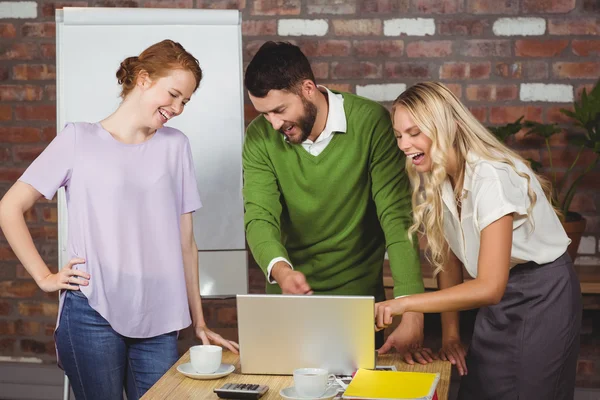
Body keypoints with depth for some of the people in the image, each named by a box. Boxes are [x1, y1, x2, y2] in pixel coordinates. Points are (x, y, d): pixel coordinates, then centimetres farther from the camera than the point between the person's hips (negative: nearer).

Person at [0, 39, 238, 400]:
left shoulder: (175, 146, 9)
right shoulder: (79, 139, 1)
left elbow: (185, 241, 10)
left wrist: (200, 322, 9)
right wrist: (45, 278, -2)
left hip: (159, 319, 3)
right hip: (93, 314, -3)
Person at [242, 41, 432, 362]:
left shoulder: (369, 122, -15)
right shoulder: (260, 138, -7)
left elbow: (397, 215, -20)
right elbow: (259, 216, -15)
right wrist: (279, 269, -39)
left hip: (359, 293, -2)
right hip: (288, 297, 2)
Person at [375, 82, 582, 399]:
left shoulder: (490, 176, -29)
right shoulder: (435, 178, -5)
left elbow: (489, 287, -33)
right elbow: (448, 256, 4)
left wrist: (404, 304, -35)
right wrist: (450, 331, -1)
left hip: (543, 297, -7)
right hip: (499, 297, 7)